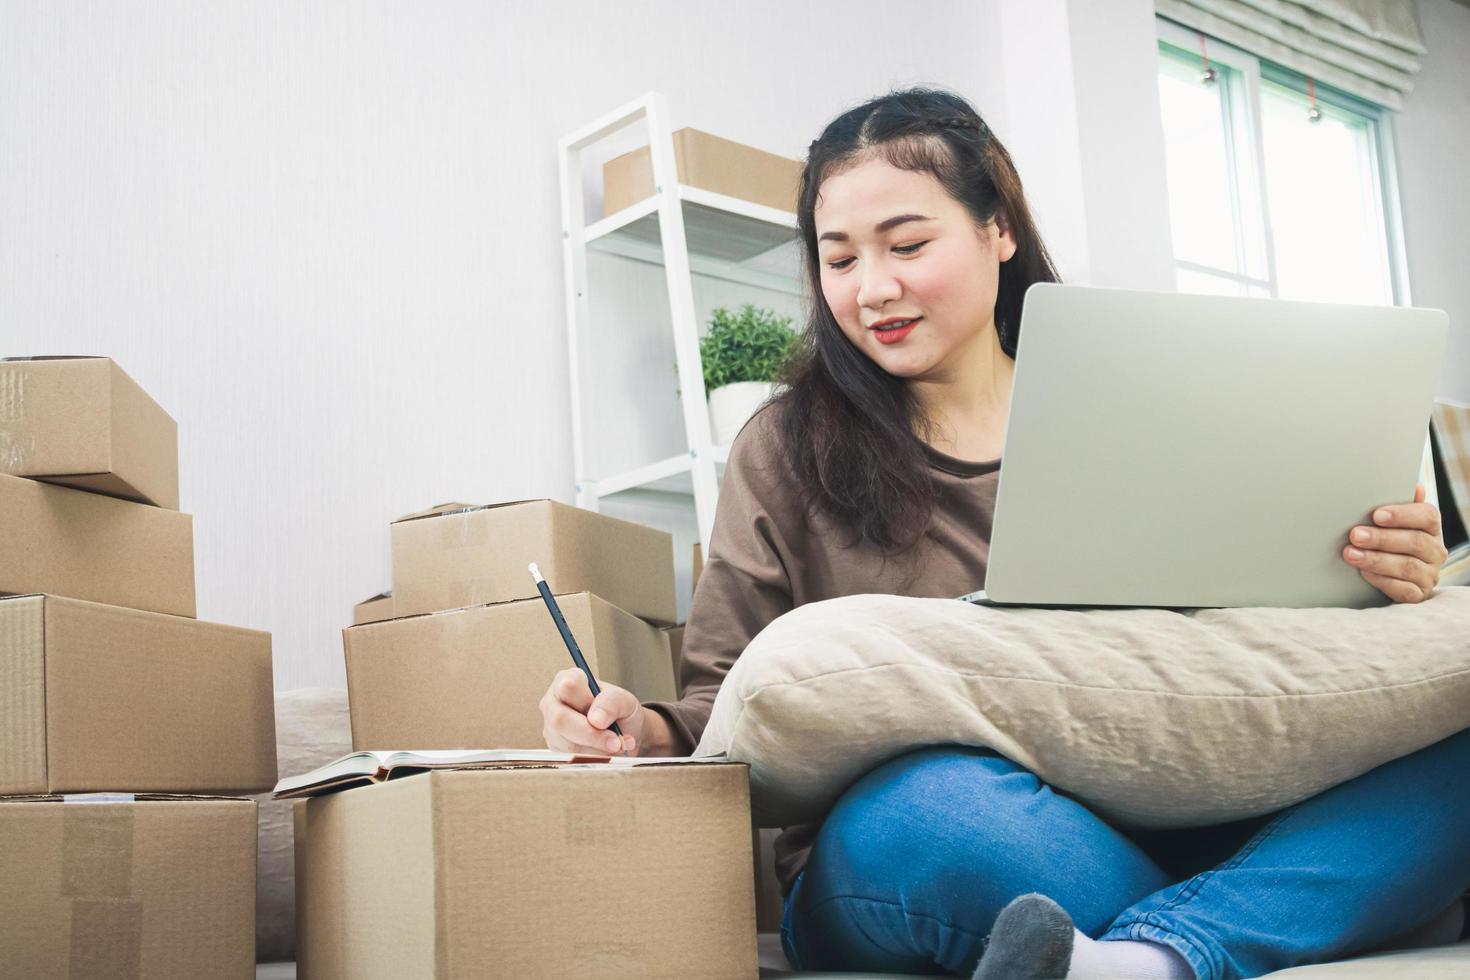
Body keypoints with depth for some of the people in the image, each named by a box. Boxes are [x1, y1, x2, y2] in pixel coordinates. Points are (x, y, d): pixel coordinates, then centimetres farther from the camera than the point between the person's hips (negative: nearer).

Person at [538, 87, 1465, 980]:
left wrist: (1388, 582, -8)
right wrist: (647, 732, -16)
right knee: (923, 811, -39)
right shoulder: (788, 450, 9)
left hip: (1166, 831, 3)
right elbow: (729, 704, 7)